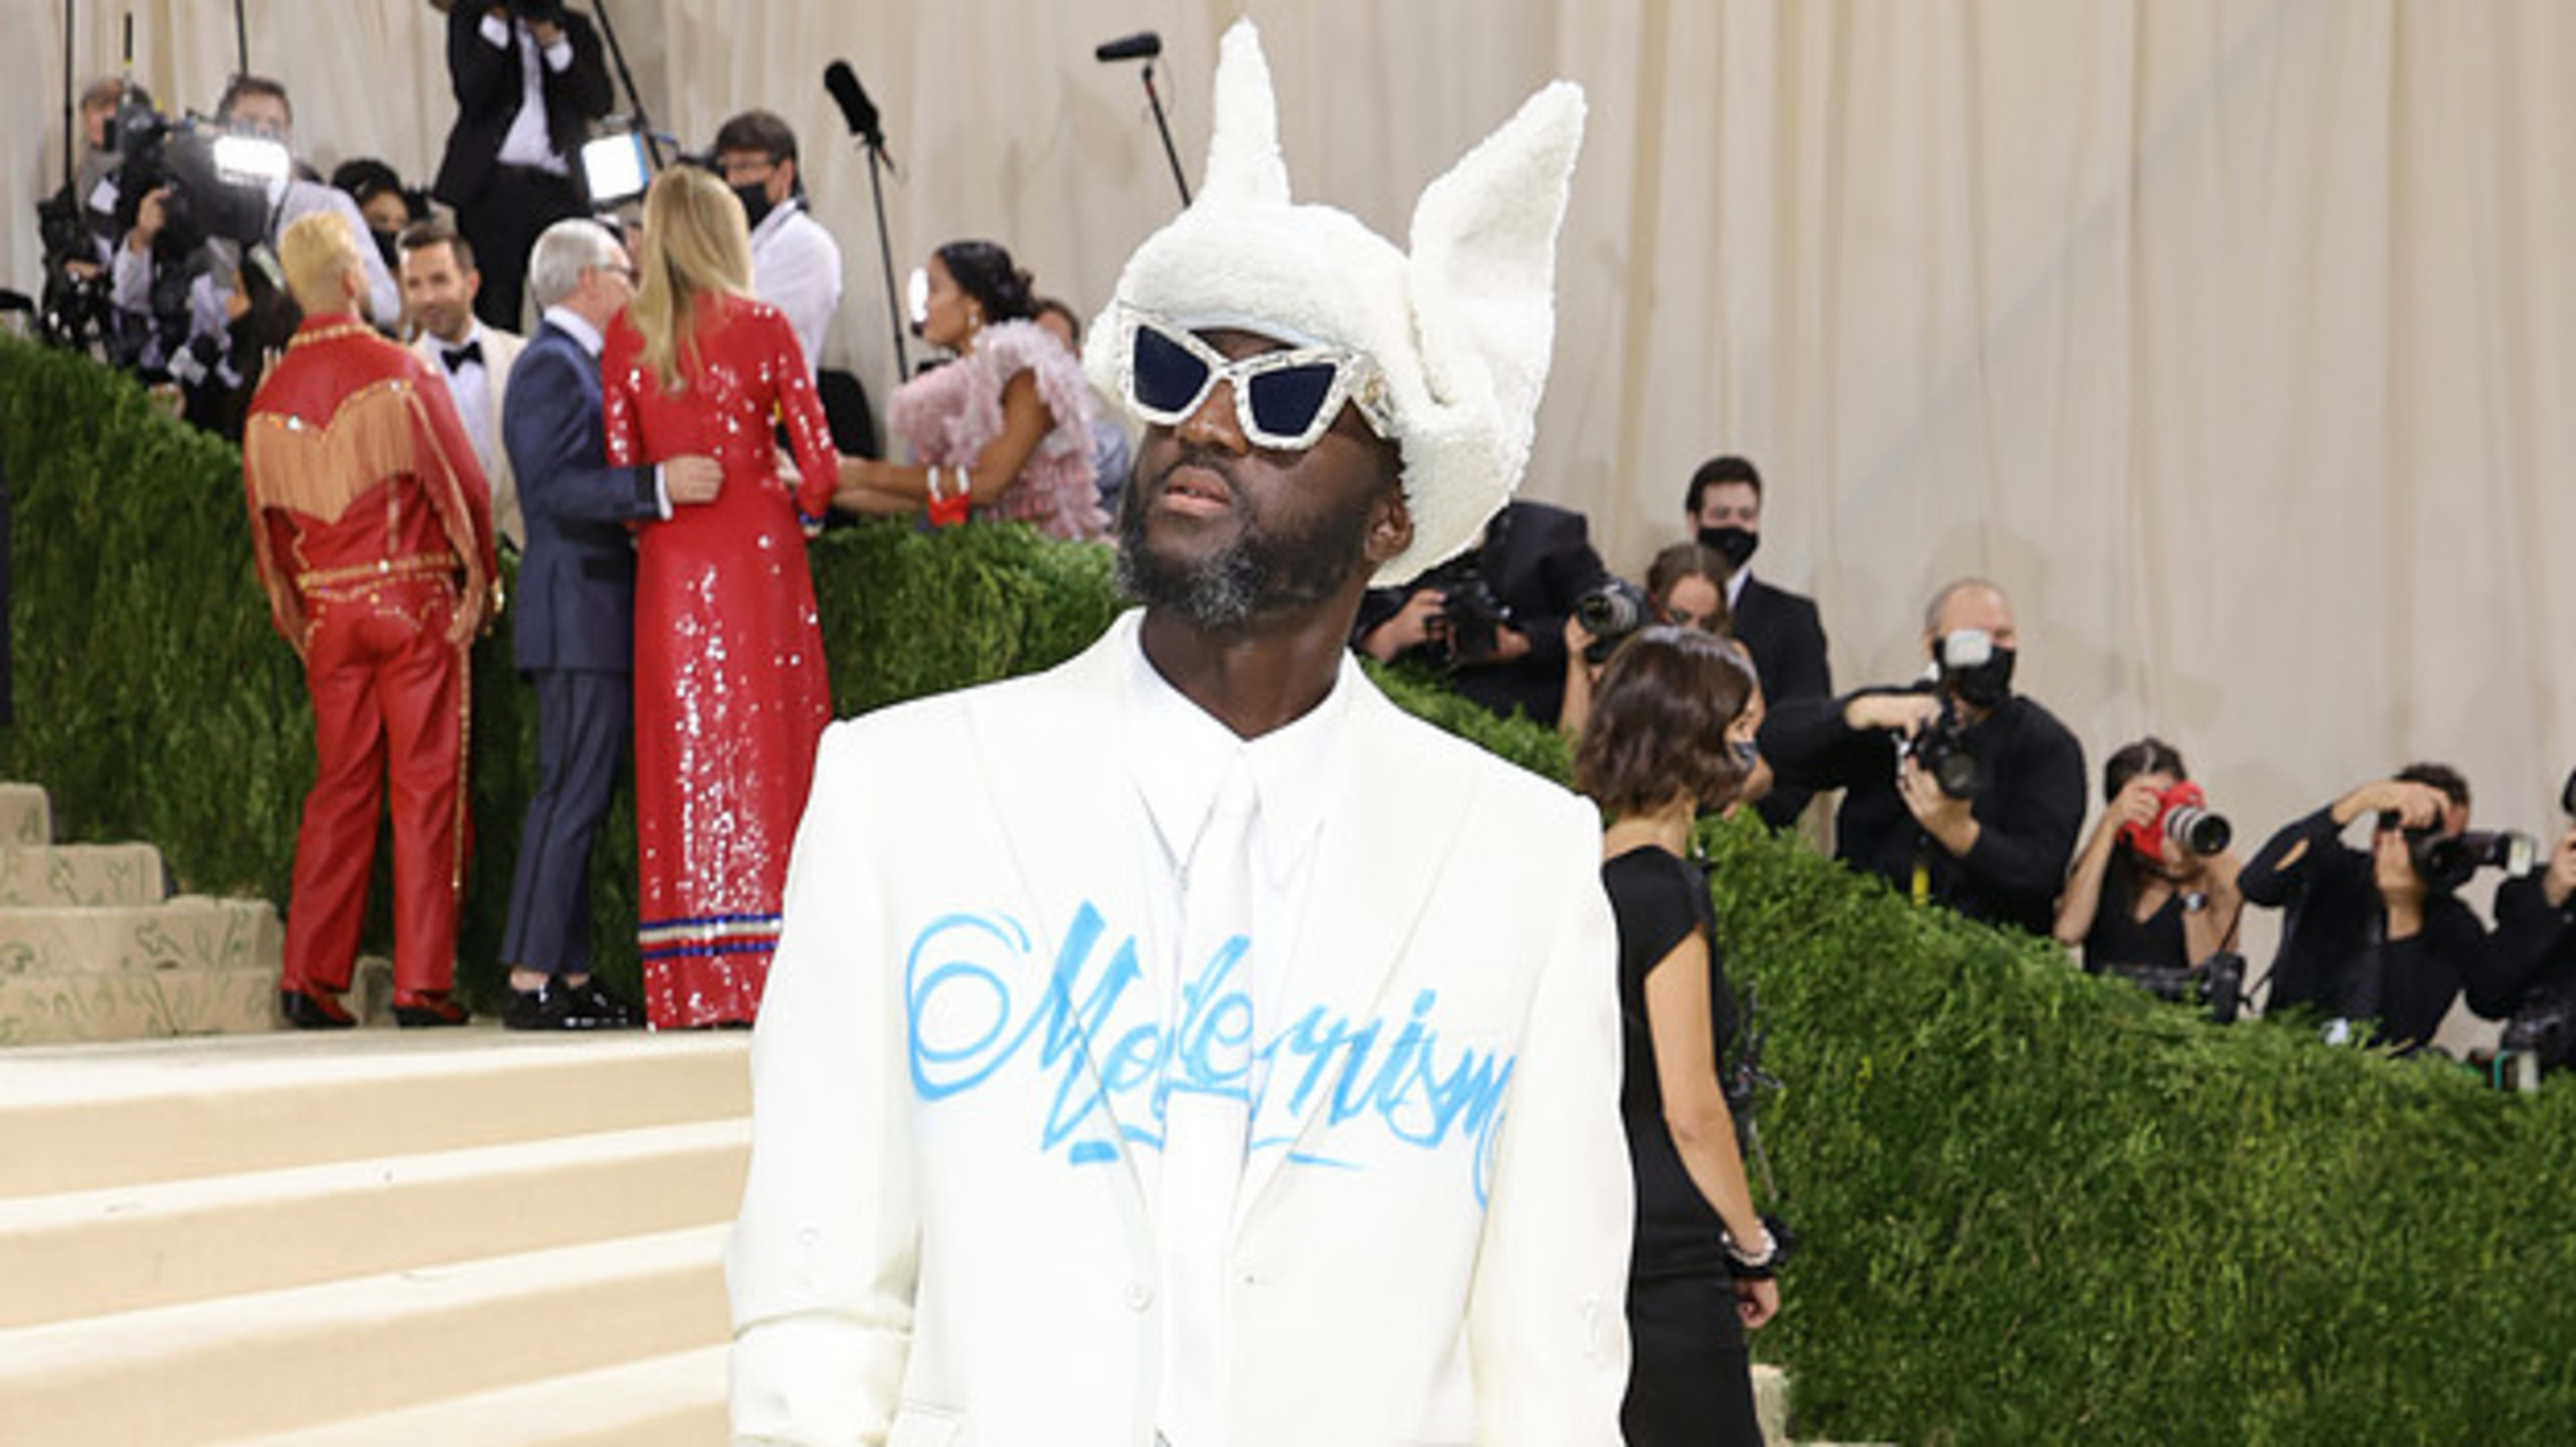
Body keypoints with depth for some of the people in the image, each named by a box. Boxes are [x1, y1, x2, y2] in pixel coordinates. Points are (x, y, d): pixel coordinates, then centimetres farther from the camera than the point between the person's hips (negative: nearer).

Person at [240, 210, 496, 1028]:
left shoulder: (272, 398, 4)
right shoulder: (396, 372, -10)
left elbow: (267, 522, 11)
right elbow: (461, 483, -7)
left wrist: (295, 618, 21)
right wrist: (481, 577, 7)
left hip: (329, 611, 4)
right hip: (416, 600, -4)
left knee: (340, 787, 11)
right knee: (425, 790, 0)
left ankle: (310, 977, 6)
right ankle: (422, 983, 0)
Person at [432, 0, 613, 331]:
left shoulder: (574, 27, 14)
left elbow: (601, 102, 1)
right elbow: (471, 94, -6)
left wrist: (553, 42, -7)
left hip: (559, 188, 2)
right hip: (492, 185, -2)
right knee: (493, 312, -6)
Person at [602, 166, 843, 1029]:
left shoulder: (627, 334, 3)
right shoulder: (761, 328, -3)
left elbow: (620, 465, 3)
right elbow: (819, 464, -3)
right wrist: (801, 513, 16)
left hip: (669, 563, 2)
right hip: (757, 553, -2)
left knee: (681, 754, 5)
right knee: (766, 744, 1)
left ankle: (689, 986, 4)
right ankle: (766, 970, -3)